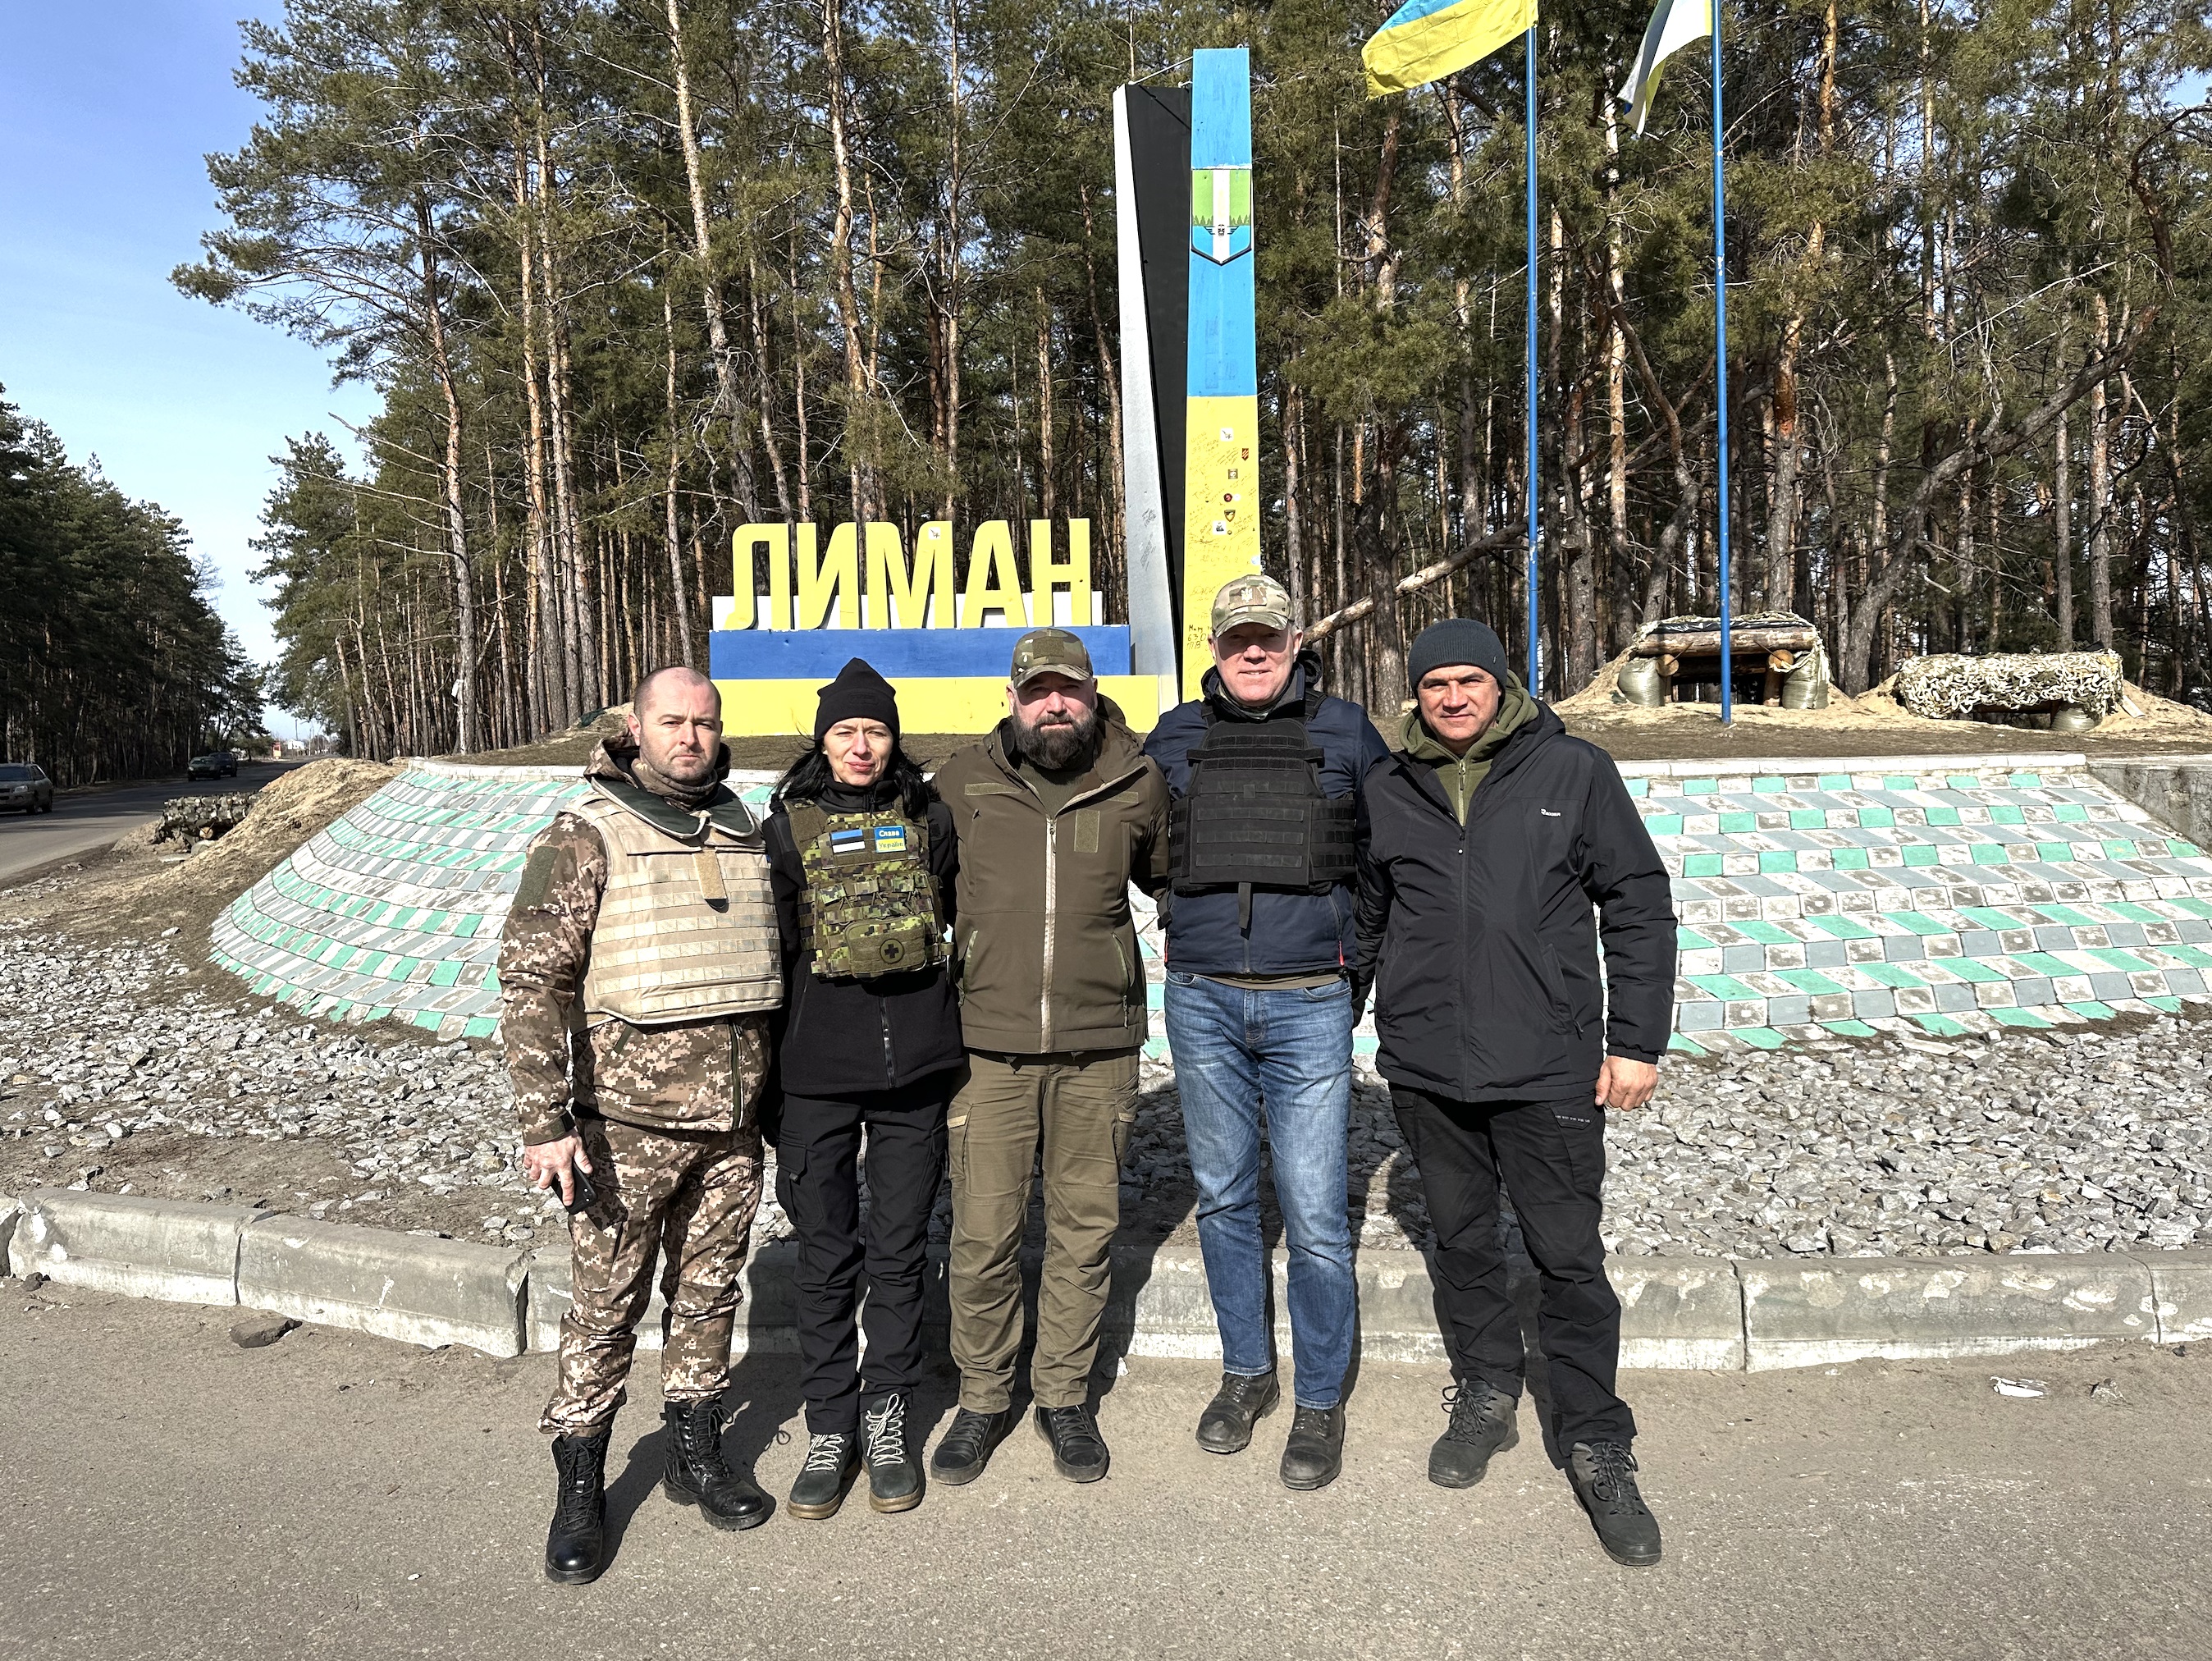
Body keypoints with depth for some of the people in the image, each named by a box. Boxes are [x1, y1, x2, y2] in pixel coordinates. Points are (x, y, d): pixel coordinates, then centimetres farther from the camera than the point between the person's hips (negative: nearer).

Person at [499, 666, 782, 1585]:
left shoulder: (744, 835, 7)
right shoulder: (586, 839, -8)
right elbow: (531, 982, -11)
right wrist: (545, 1121, -16)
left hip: (733, 1125, 5)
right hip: (627, 1125, -4)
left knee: (708, 1294, 16)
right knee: (605, 1308, 7)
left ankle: (695, 1452, 34)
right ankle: (580, 1489, 24)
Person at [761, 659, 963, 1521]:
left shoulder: (927, 818, 5)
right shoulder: (787, 827, 2)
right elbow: (770, 951, 4)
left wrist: (960, 1047, 11)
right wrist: (766, 1075, 3)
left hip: (916, 1069, 1)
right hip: (818, 1072, -1)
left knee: (900, 1253, 10)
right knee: (826, 1258, 7)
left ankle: (888, 1415, 26)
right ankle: (830, 1426, 22)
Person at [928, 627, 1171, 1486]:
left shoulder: (1137, 784, 3)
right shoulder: (960, 784, 2)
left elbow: (1176, 881, 20)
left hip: (1099, 1047, 1)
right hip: (988, 1044, 0)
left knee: (1085, 1229, 10)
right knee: (983, 1232, 4)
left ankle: (1064, 1396, 29)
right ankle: (981, 1398, 25)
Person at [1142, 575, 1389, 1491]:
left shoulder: (1345, 731, 2)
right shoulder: (1175, 737, 6)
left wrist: (1356, 949, 10)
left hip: (1307, 1006, -2)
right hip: (1200, 1003, 2)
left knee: (1314, 1216, -1)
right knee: (1223, 1198, 13)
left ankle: (1320, 1400, 19)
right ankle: (1246, 1371, 32)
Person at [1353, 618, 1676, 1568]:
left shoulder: (1573, 773, -1)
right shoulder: (1386, 792, 6)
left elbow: (1638, 908, 1)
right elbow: (1362, 920, 16)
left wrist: (1636, 1040, -2)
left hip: (1549, 1065, -2)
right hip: (1426, 1065, 3)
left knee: (1568, 1259, 3)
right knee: (1461, 1243, 15)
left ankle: (1597, 1447, 20)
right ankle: (1486, 1396, 36)